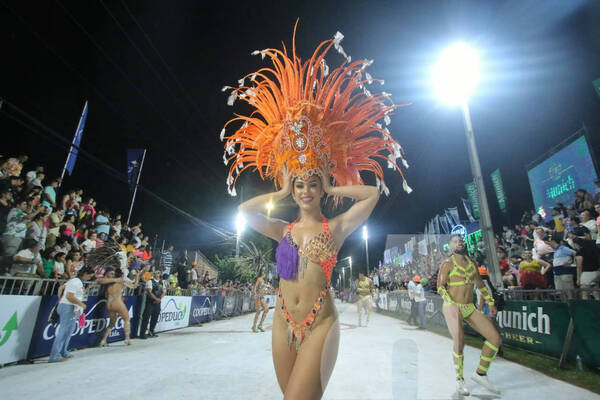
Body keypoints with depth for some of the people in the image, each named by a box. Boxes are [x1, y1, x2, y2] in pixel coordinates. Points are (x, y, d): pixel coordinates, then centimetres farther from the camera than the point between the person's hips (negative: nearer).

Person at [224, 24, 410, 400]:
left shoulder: (335, 228, -3)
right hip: (283, 322, 4)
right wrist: (281, 192, 6)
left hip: (320, 324, -4)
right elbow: (245, 209, 1)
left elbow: (373, 192, -7)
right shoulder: (284, 230, 6)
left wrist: (332, 189, 1)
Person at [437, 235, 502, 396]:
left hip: (470, 308, 6)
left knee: (496, 338, -1)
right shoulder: (447, 264, -6)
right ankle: (459, 379, 16)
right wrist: (451, 303, -21)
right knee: (459, 344, -10)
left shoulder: (472, 262, 12)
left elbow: (480, 283, 21)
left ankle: (480, 373, 16)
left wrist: (490, 302, 19)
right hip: (452, 308, -6)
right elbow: (440, 287, -9)